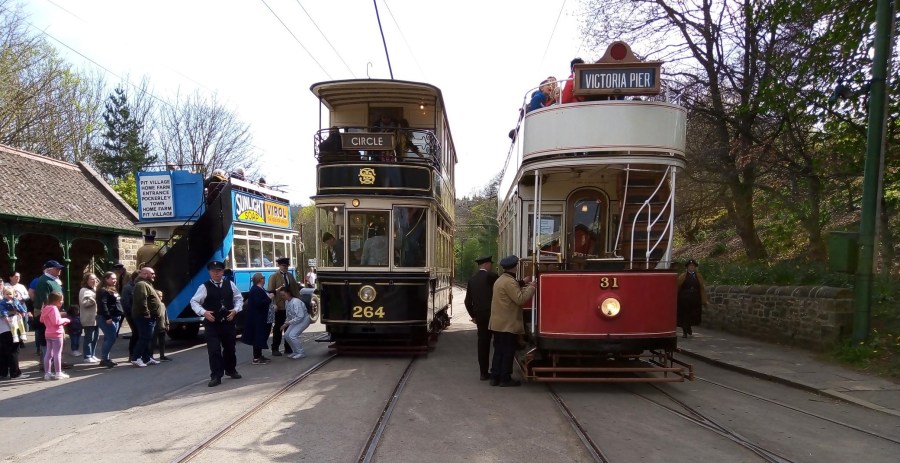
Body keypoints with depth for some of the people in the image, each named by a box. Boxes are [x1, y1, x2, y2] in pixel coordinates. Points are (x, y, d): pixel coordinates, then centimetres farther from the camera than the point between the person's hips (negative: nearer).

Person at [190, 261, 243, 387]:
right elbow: (194, 302, -4)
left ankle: (231, 370, 36)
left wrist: (235, 310, -5)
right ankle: (216, 376, 2)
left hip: (228, 321, 3)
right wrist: (203, 312, -17)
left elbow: (239, 298, 10)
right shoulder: (204, 287, -6)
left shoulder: (230, 284, 2)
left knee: (229, 347, 16)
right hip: (212, 323, -3)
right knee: (214, 350, -6)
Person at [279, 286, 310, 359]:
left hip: (303, 319, -9)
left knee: (292, 335, -19)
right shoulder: (286, 302, 0)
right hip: (295, 320, 9)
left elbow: (300, 316, -28)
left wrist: (289, 322, -25)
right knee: (286, 335, 1)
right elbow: (289, 315, 9)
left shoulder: (296, 302, -25)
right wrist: (286, 323, -3)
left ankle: (301, 353, -6)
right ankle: (296, 352, 15)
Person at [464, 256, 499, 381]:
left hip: (479, 316, 6)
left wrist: (473, 316, 21)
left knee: (483, 343, 9)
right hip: (492, 314, -6)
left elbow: (468, 301, 13)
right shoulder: (491, 276, -8)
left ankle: (484, 372, 12)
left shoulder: (472, 279, 11)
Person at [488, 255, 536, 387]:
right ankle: (505, 379, 5)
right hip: (508, 324, -9)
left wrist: (523, 284, 15)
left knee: (499, 350, 12)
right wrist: (531, 287, -12)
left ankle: (495, 377, 16)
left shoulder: (500, 280, 15)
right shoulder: (509, 282, -18)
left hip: (498, 323, 9)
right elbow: (520, 299, -22)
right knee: (508, 351, -1)